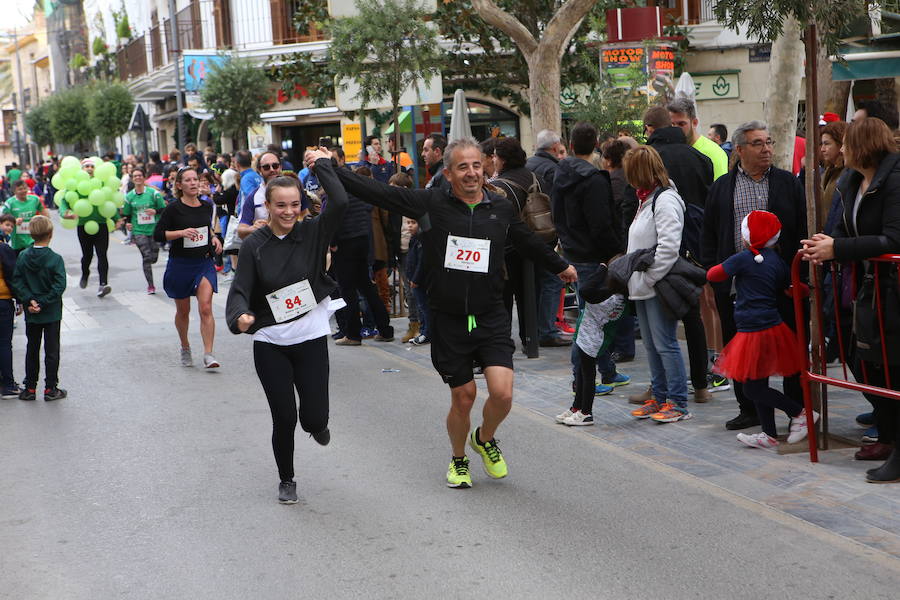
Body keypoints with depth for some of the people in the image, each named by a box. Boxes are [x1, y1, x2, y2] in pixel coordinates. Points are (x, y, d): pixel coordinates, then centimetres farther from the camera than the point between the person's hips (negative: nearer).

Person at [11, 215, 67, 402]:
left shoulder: (22, 257, -4)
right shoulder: (55, 259, -15)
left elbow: (16, 281, -8)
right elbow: (59, 286, -19)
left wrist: (29, 300, -11)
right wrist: (43, 303, -14)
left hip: (31, 315, 3)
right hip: (52, 313, -3)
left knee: (32, 350, 14)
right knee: (52, 351, 6)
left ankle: (30, 388, 17)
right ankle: (50, 389, 9)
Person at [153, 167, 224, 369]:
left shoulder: (207, 207, 6)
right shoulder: (174, 209, -8)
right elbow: (158, 234, -9)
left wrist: (214, 238, 5)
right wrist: (181, 232, -21)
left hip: (204, 263, 2)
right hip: (180, 264, -2)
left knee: (206, 308, -12)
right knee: (183, 311, 12)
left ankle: (208, 354, -13)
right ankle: (185, 348, 34)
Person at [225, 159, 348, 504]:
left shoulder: (312, 233, -2)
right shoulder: (254, 245, -2)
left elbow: (340, 203, -18)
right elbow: (240, 289, -9)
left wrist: (322, 165, -8)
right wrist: (240, 316, -30)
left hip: (311, 337, 0)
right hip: (270, 343, 0)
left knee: (315, 419, -3)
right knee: (284, 418, 1)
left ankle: (315, 424, 37)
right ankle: (286, 480, 26)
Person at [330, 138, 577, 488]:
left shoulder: (502, 209, 5)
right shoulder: (431, 204, -4)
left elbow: (529, 243, 23)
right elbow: (377, 193, -6)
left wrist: (560, 266, 38)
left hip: (491, 318, 2)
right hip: (448, 321, -1)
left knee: (502, 393, -11)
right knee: (463, 397, 7)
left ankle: (485, 439, 23)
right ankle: (459, 460, 35)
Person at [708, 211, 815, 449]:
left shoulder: (742, 259, -11)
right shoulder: (777, 260, 7)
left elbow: (712, 275, -2)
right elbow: (792, 290, 16)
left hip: (753, 332, -8)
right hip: (773, 328, 8)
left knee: (753, 388, -3)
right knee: (759, 385, 15)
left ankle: (802, 411, -3)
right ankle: (770, 436, 19)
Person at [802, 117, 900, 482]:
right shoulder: (852, 183, 10)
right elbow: (846, 231, 14)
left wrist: (837, 248, -23)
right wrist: (824, 247, -8)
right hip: (869, 287, 9)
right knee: (863, 362, 13)